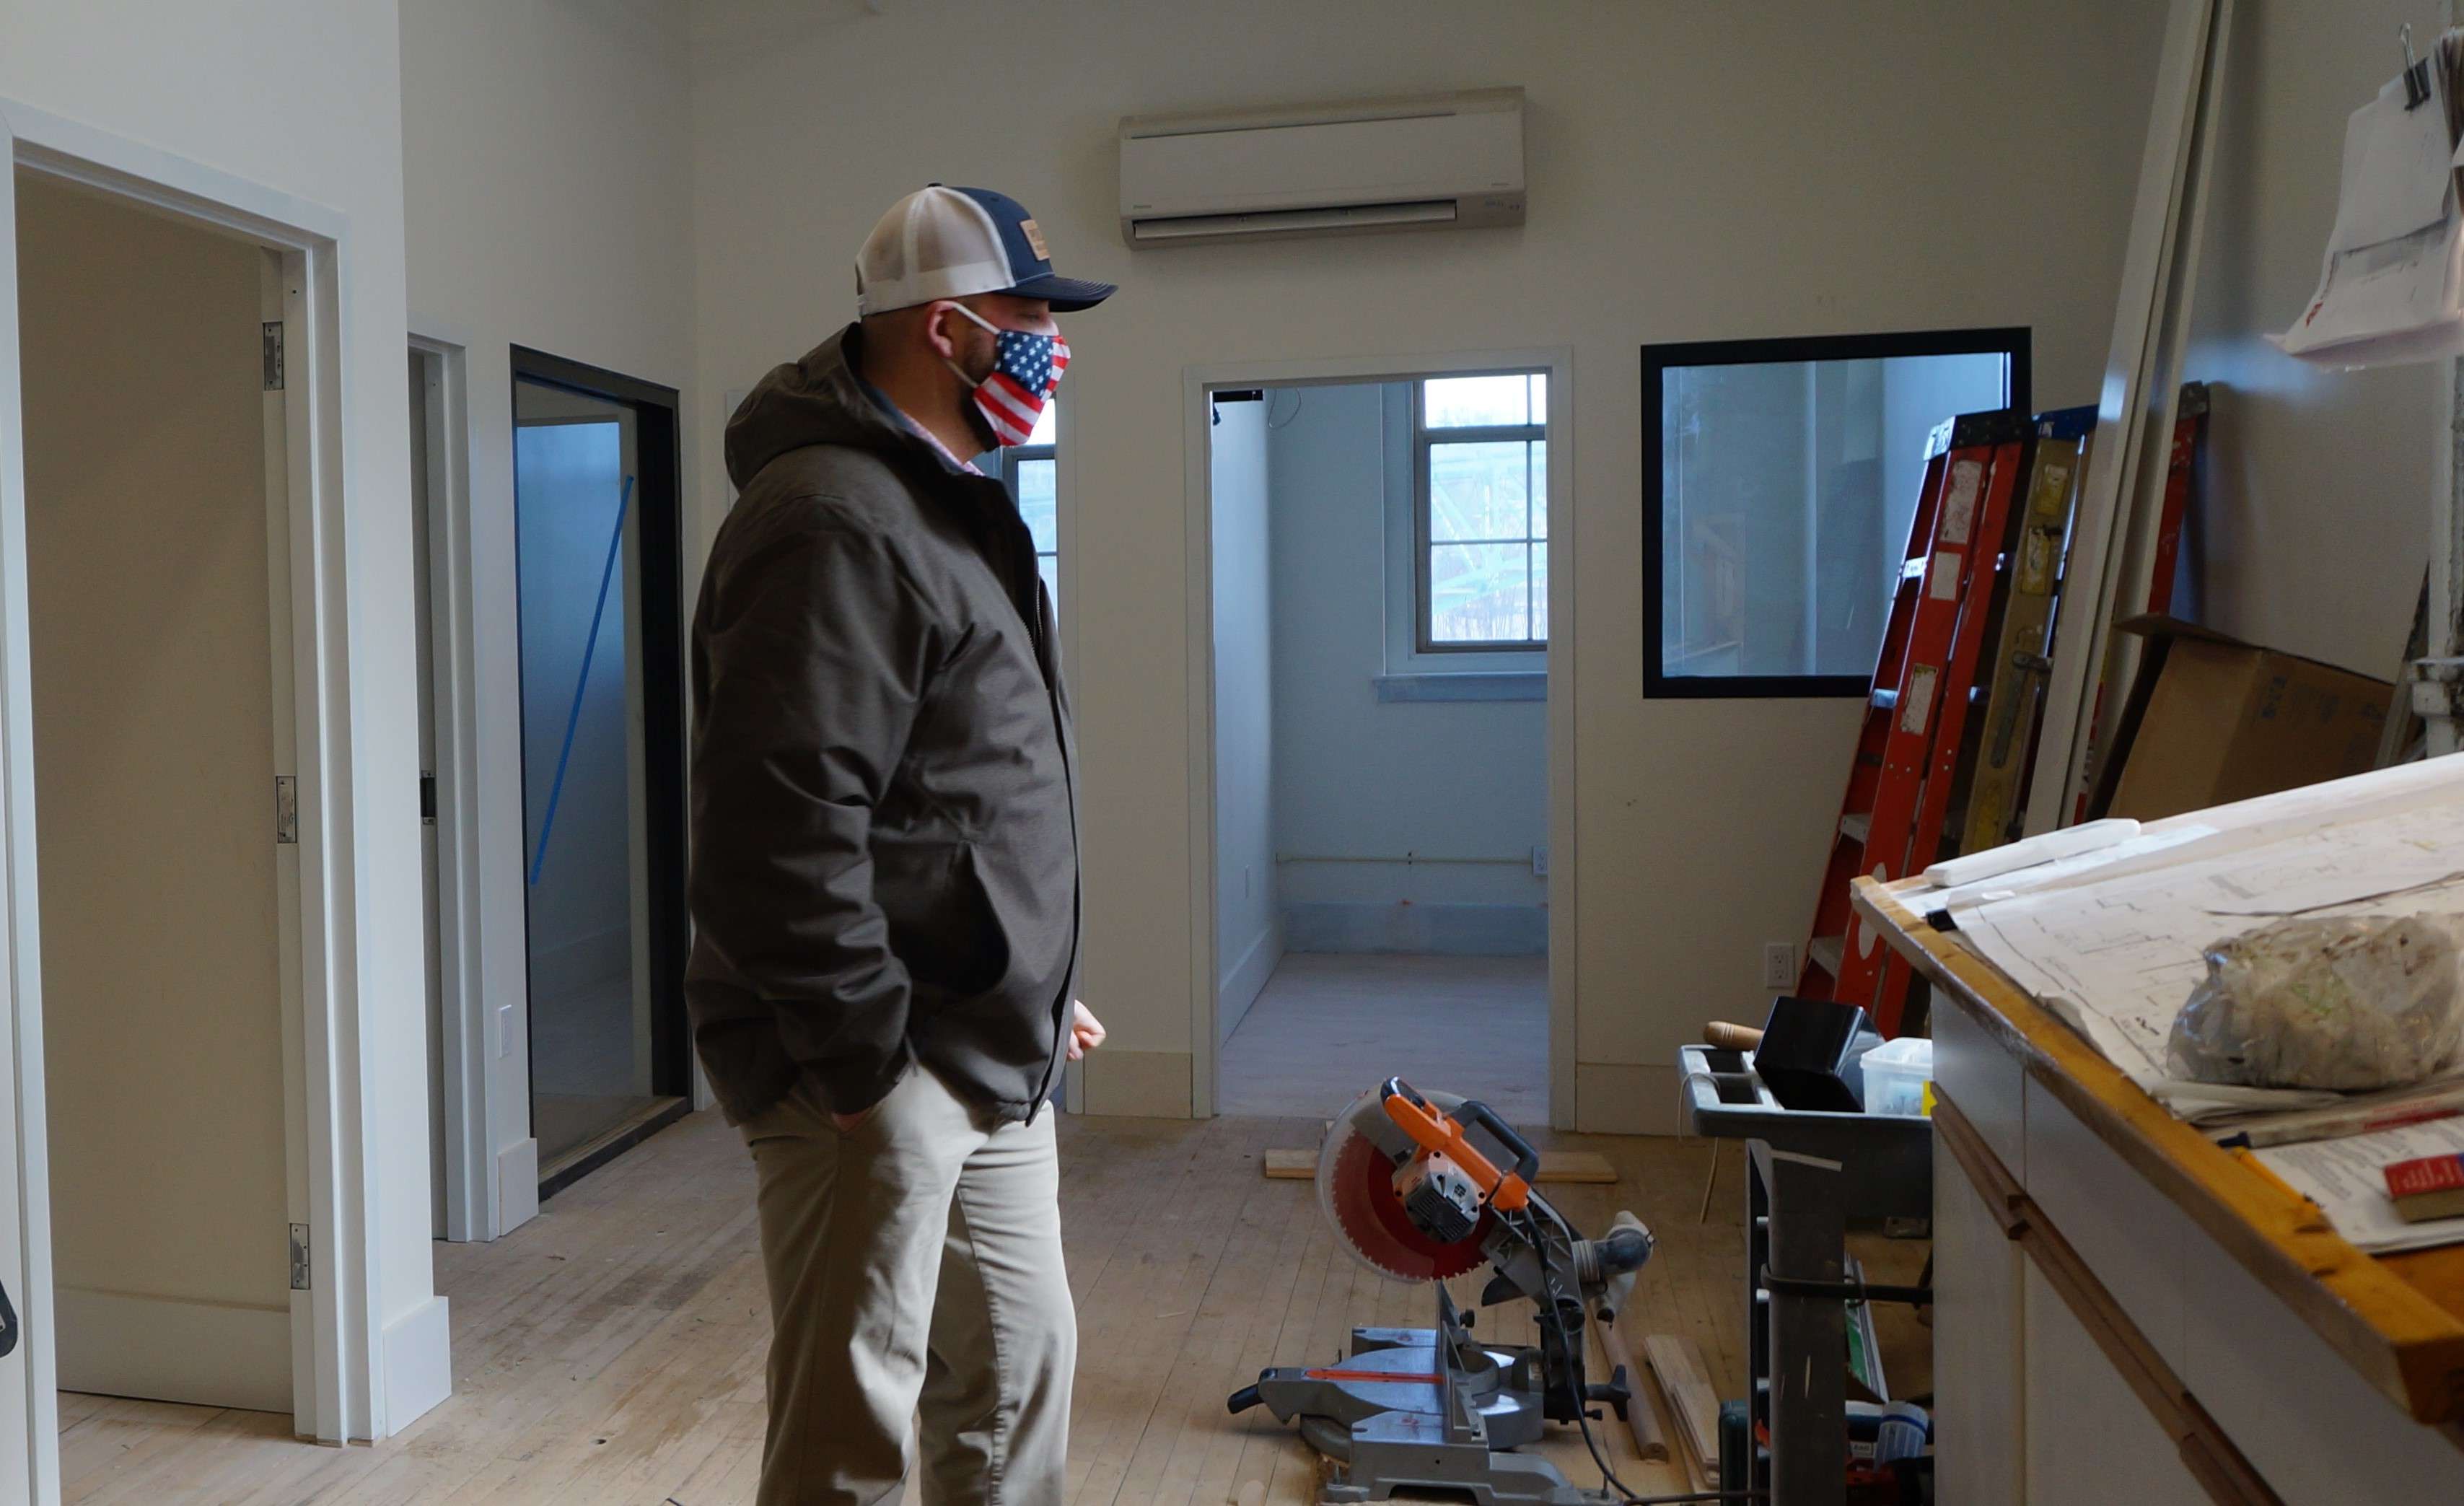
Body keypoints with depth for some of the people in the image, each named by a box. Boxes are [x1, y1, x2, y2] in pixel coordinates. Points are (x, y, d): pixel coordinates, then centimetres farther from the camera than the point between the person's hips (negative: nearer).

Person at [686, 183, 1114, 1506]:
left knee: (1019, 1372, 20)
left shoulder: (948, 506, 16)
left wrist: (1037, 995, 19)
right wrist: (862, 1056, -21)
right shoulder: (832, 522, -18)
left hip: (990, 1058, 10)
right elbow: (776, 826, -27)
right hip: (878, 1070, -10)